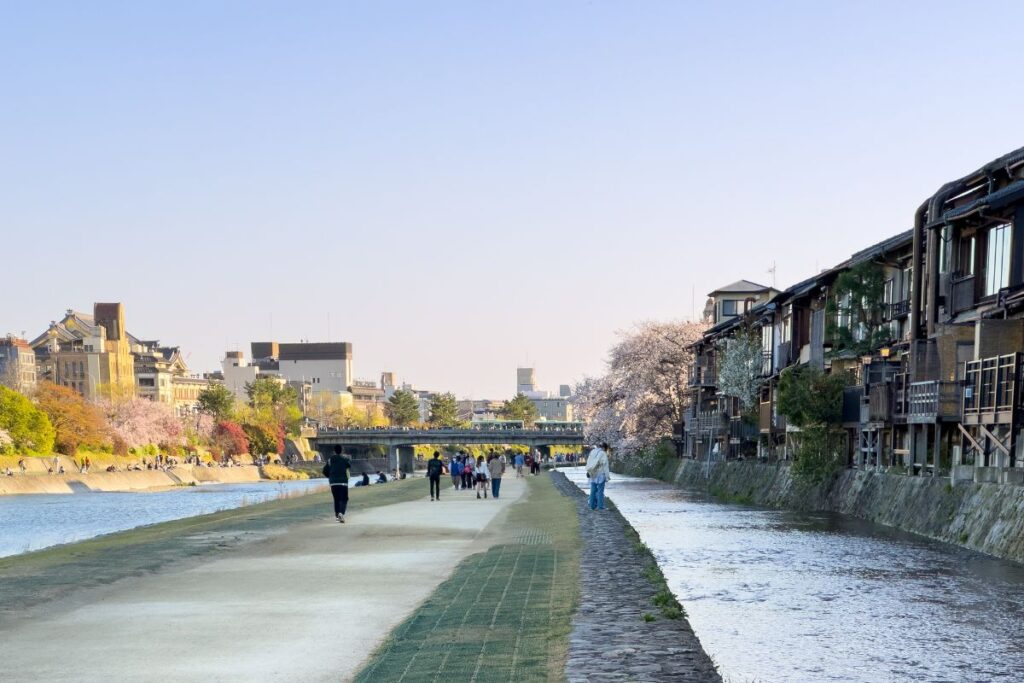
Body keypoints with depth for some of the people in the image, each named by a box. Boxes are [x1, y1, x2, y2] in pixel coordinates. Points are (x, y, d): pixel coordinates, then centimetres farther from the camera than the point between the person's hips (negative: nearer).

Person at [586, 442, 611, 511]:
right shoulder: (603, 454, -11)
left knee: (593, 490, 12)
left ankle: (593, 505, 17)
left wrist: (588, 472, 16)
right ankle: (600, 506, -2)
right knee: (600, 491, -3)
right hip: (600, 474, -6)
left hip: (592, 474, 6)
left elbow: (588, 463, 12)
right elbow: (605, 466, -11)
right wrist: (607, 477, -7)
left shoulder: (592, 452, 9)